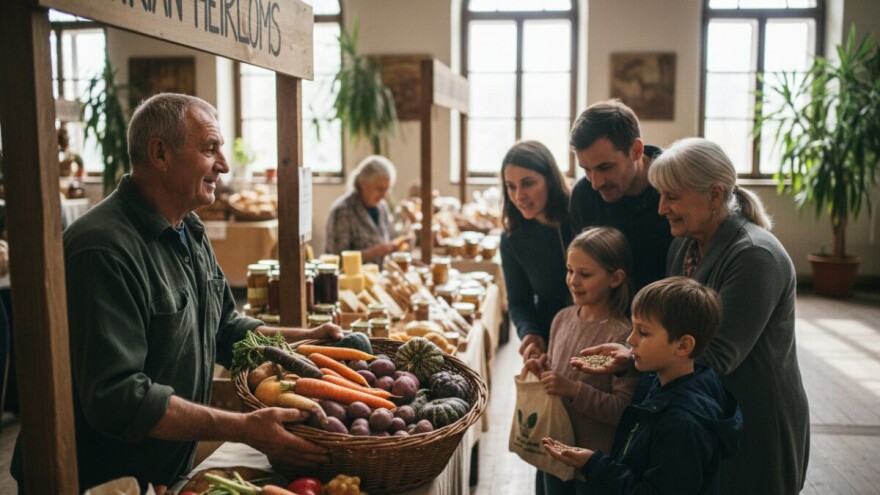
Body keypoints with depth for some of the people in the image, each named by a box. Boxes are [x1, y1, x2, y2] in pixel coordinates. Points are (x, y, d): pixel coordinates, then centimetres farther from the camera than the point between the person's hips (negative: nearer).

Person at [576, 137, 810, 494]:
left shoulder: (755, 256, -21)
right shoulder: (682, 246, 4)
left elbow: (717, 356, -25)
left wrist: (632, 360, -31)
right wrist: (628, 353, -9)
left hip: (756, 429, -7)